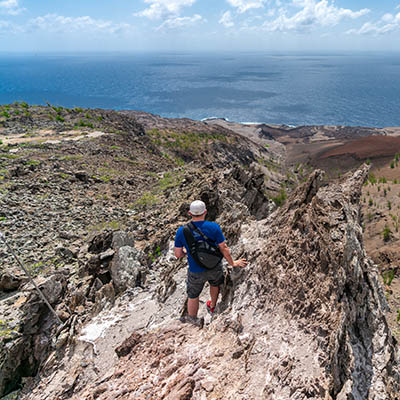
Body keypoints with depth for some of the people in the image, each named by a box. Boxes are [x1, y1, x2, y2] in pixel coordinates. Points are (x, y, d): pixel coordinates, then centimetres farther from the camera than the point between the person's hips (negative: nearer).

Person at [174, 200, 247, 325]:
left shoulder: (181, 231, -17)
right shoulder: (214, 227, -19)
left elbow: (178, 254, -10)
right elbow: (224, 249, -12)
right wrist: (233, 263, 4)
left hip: (196, 272, -1)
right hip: (215, 267, 1)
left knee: (193, 296, 23)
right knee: (215, 283, 34)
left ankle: (193, 323, 42)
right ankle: (212, 307, 58)